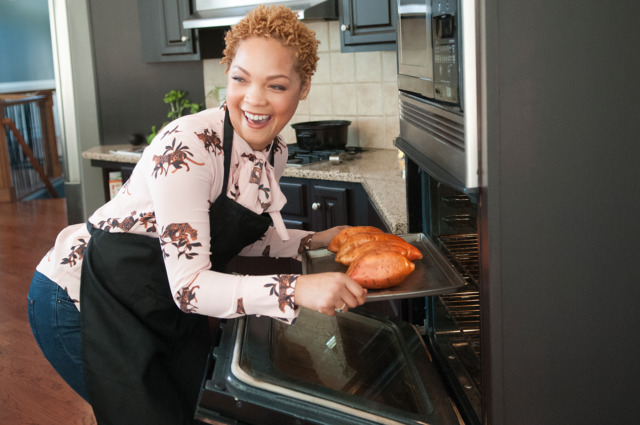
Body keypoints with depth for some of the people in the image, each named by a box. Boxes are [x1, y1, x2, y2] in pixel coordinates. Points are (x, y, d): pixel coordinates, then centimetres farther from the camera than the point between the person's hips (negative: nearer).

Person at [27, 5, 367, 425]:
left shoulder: (275, 152, -4)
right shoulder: (187, 147, -30)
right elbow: (189, 286, -32)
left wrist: (317, 241, -1)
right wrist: (296, 290, -42)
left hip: (165, 307, 8)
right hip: (80, 301, -7)